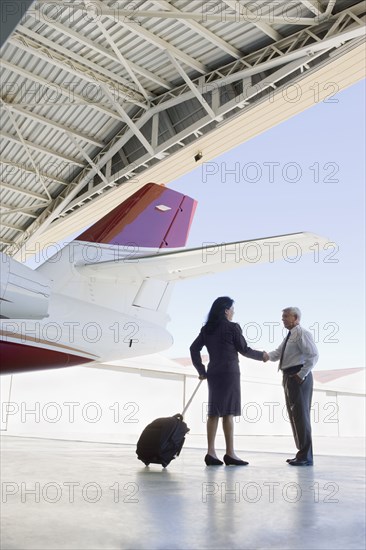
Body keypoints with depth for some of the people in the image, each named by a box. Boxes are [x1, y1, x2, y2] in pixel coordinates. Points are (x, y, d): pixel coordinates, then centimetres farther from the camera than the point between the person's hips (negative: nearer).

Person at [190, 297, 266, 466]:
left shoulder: (207, 329, 10)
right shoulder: (232, 327, -6)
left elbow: (194, 348, 6)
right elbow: (244, 350, -2)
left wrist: (201, 370, 10)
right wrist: (261, 356, 14)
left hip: (213, 373, 6)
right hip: (229, 372, -6)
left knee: (214, 412, 7)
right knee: (228, 411, -5)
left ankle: (211, 452, 4)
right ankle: (230, 453, -2)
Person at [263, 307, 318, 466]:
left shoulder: (302, 334, -11)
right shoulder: (289, 336, 19)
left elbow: (313, 355, -20)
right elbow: (278, 353, 11)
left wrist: (302, 375, -20)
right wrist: (267, 355, -10)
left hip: (298, 377, -10)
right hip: (289, 377, 10)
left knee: (301, 415, -7)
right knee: (293, 415, 14)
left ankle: (306, 457, -1)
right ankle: (302, 453, 23)